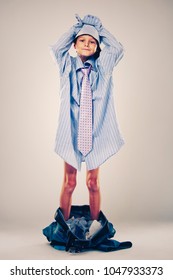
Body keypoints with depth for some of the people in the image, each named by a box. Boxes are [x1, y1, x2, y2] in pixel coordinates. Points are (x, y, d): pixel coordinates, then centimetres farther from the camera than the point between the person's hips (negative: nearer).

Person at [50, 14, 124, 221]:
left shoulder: (102, 66, 8)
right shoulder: (68, 65, 7)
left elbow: (117, 49, -5)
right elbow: (57, 48, -10)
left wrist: (99, 28, 4)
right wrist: (76, 27, -1)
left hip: (96, 130, 1)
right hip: (71, 129, 0)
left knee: (93, 182, 7)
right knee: (69, 182, 5)